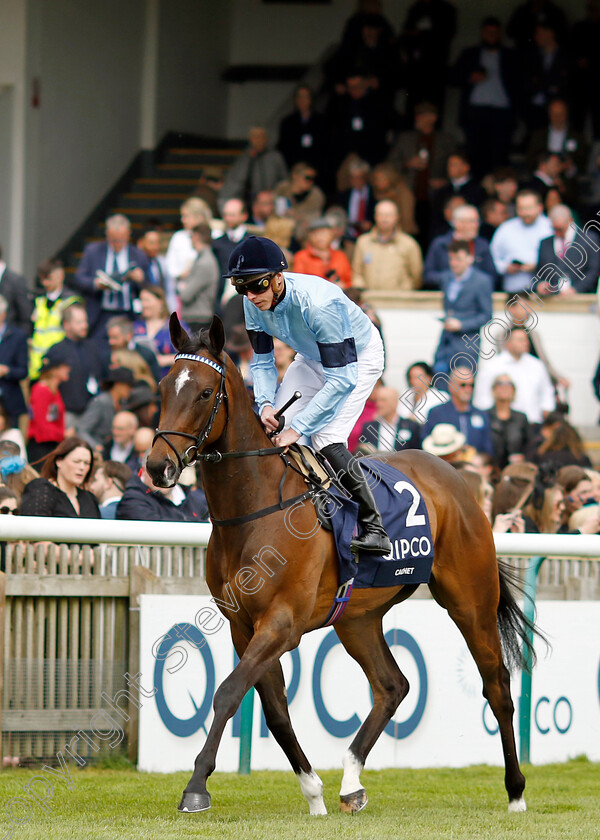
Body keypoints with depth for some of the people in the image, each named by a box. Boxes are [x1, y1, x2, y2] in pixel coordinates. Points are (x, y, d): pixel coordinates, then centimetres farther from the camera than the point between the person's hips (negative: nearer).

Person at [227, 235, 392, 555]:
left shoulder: (319, 304, -40)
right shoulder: (254, 303, -19)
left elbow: (342, 379, -38)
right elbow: (262, 361, -4)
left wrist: (298, 428, -39)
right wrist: (265, 403, -24)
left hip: (358, 357, -7)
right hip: (312, 357, 7)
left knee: (326, 438, -24)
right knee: (273, 427, -7)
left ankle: (374, 530, -18)